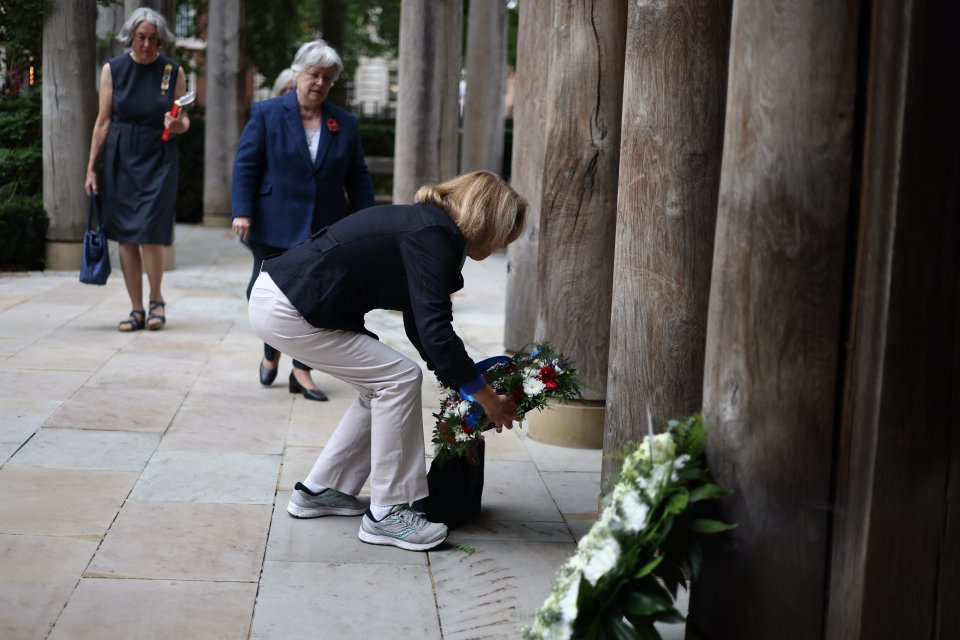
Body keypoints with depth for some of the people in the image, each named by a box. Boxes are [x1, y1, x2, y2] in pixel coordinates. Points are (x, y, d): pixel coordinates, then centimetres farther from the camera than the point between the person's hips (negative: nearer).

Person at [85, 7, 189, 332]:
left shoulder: (173, 71, 0)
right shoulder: (113, 69, 2)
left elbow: (184, 121, 6)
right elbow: (103, 122, 5)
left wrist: (178, 124, -19)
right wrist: (91, 168, 3)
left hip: (158, 160, -2)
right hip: (120, 159, 2)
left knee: (149, 234, -11)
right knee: (125, 237, 2)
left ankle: (156, 301, 12)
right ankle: (137, 310, 11)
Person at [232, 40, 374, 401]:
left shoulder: (345, 124, 9)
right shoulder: (267, 114, 1)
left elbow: (358, 178, 10)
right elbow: (245, 165, -2)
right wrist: (243, 212, -11)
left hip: (324, 231, 2)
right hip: (274, 226, -2)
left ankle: (302, 371, 9)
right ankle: (271, 353, 30)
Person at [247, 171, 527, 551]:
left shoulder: (426, 226, 15)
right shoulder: (432, 238, -15)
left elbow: (421, 322, 21)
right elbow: (434, 330, -22)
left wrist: (460, 382, 23)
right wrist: (485, 397, -14)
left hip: (279, 298, 10)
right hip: (286, 310, -10)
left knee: (380, 384, 15)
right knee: (400, 378, -7)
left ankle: (320, 491, 24)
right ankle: (386, 513, 0)